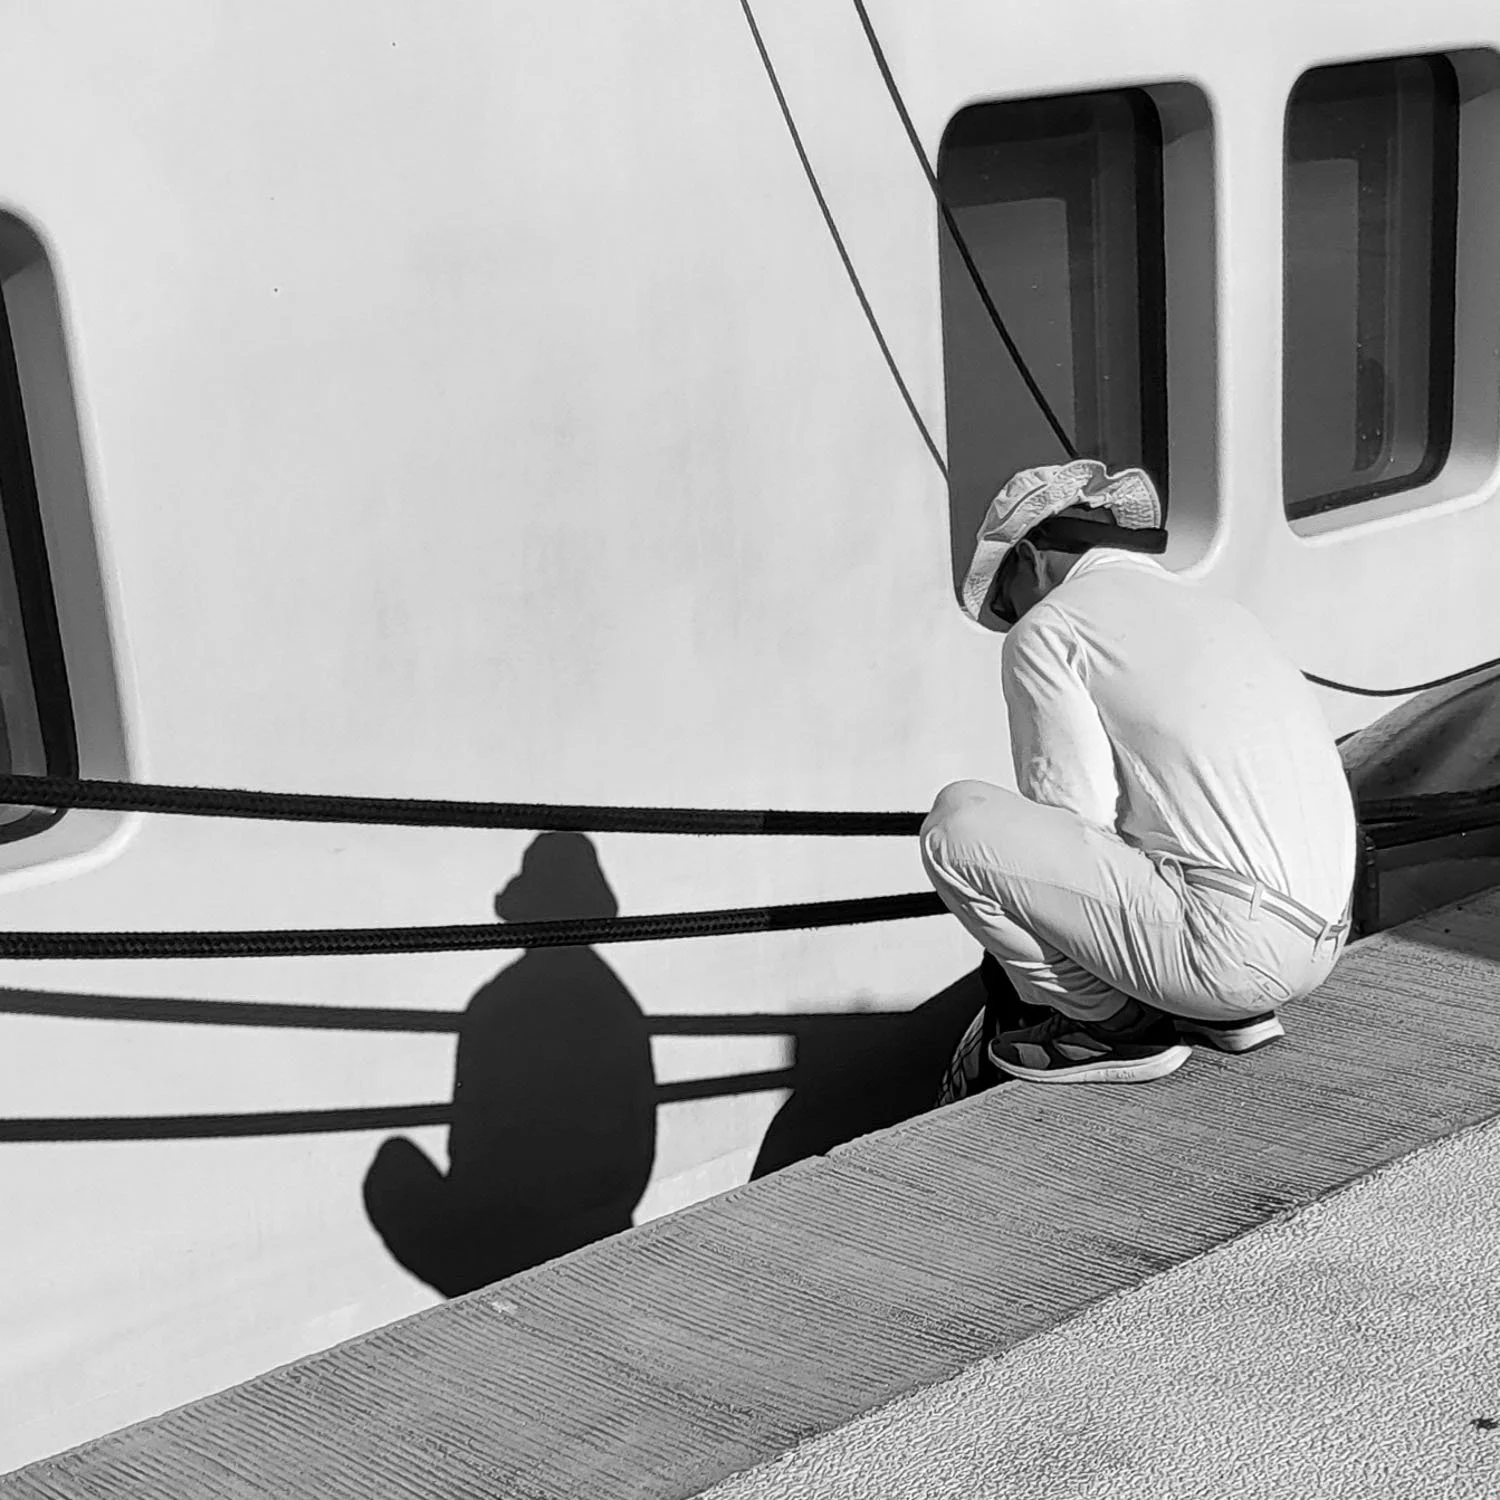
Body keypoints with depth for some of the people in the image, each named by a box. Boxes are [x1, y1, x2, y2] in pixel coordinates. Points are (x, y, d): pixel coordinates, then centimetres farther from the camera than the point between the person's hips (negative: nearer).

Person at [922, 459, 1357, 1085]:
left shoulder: (1045, 632, -1)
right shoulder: (1219, 611, 24)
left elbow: (1077, 815, -6)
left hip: (1233, 948, -9)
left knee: (957, 823, -4)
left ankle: (1109, 1022, 4)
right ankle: (1233, 1014, 19)